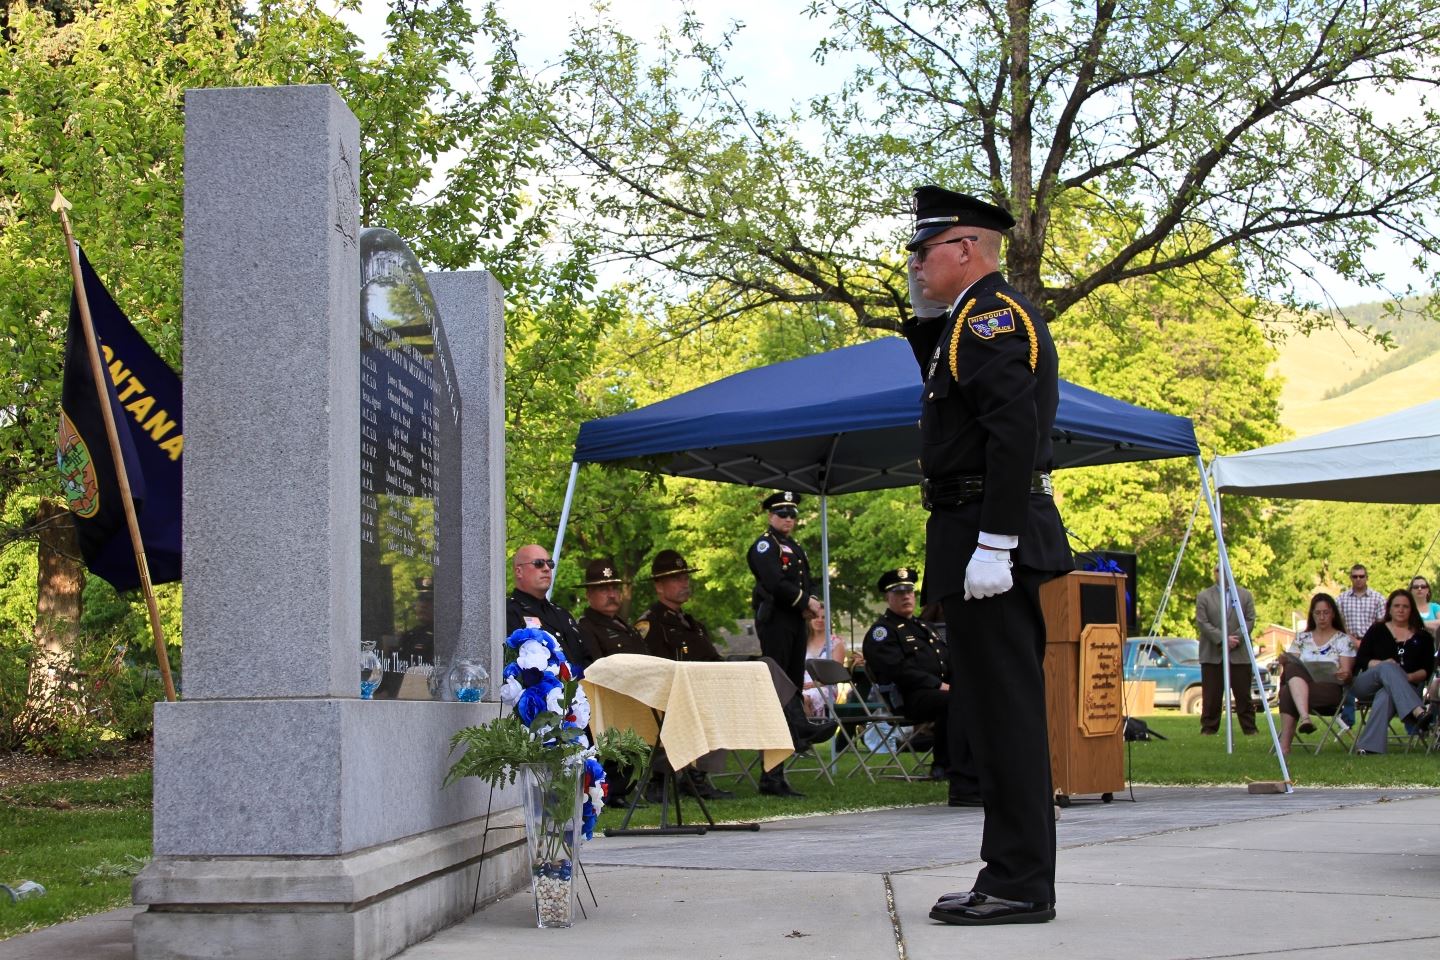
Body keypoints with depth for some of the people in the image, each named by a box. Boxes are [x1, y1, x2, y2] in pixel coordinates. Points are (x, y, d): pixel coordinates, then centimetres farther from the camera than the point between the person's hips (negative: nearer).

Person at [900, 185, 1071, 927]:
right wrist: (927, 322, 12)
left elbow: (1015, 428, -22)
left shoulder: (990, 313, -11)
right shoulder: (979, 318, 22)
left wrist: (993, 546, -25)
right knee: (1000, 713, 12)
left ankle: (1019, 884, -5)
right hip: (990, 539, 11)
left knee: (1004, 711, -8)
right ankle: (1016, 876, 17)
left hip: (985, 535, -11)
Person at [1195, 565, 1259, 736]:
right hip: (1212, 655, -1)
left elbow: (1250, 621, 3)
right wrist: (1223, 639, -13)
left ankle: (1249, 729, 7)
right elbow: (1202, 623, -4)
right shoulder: (1204, 596, 5)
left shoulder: (1245, 595, 10)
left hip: (1240, 654, 1)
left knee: (1243, 695, 1)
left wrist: (1235, 639, -10)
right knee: (1211, 696, 0)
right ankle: (1209, 728, 7)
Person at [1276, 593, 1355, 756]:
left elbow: (1347, 672, 3)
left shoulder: (1343, 640, 10)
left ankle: (1284, 746, -42)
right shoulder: (1301, 638, 20)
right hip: (1297, 683, 3)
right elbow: (1292, 664, 13)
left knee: (1288, 693, -36)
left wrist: (1345, 675, -22)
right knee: (1292, 668, -36)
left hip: (1330, 688, -3)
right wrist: (1284, 663, -12)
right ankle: (1304, 716, -55)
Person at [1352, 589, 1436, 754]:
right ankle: (1418, 712, -59)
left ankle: (1368, 748, -56)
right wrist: (1381, 664, -12)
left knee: (1385, 696, -39)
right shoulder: (1377, 631, 17)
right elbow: (1360, 661, 7)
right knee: (1389, 668, -36)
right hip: (1366, 684, 1)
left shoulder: (1423, 637, 17)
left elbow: (1428, 669, 7)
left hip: (1407, 688, 0)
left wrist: (1410, 677, -14)